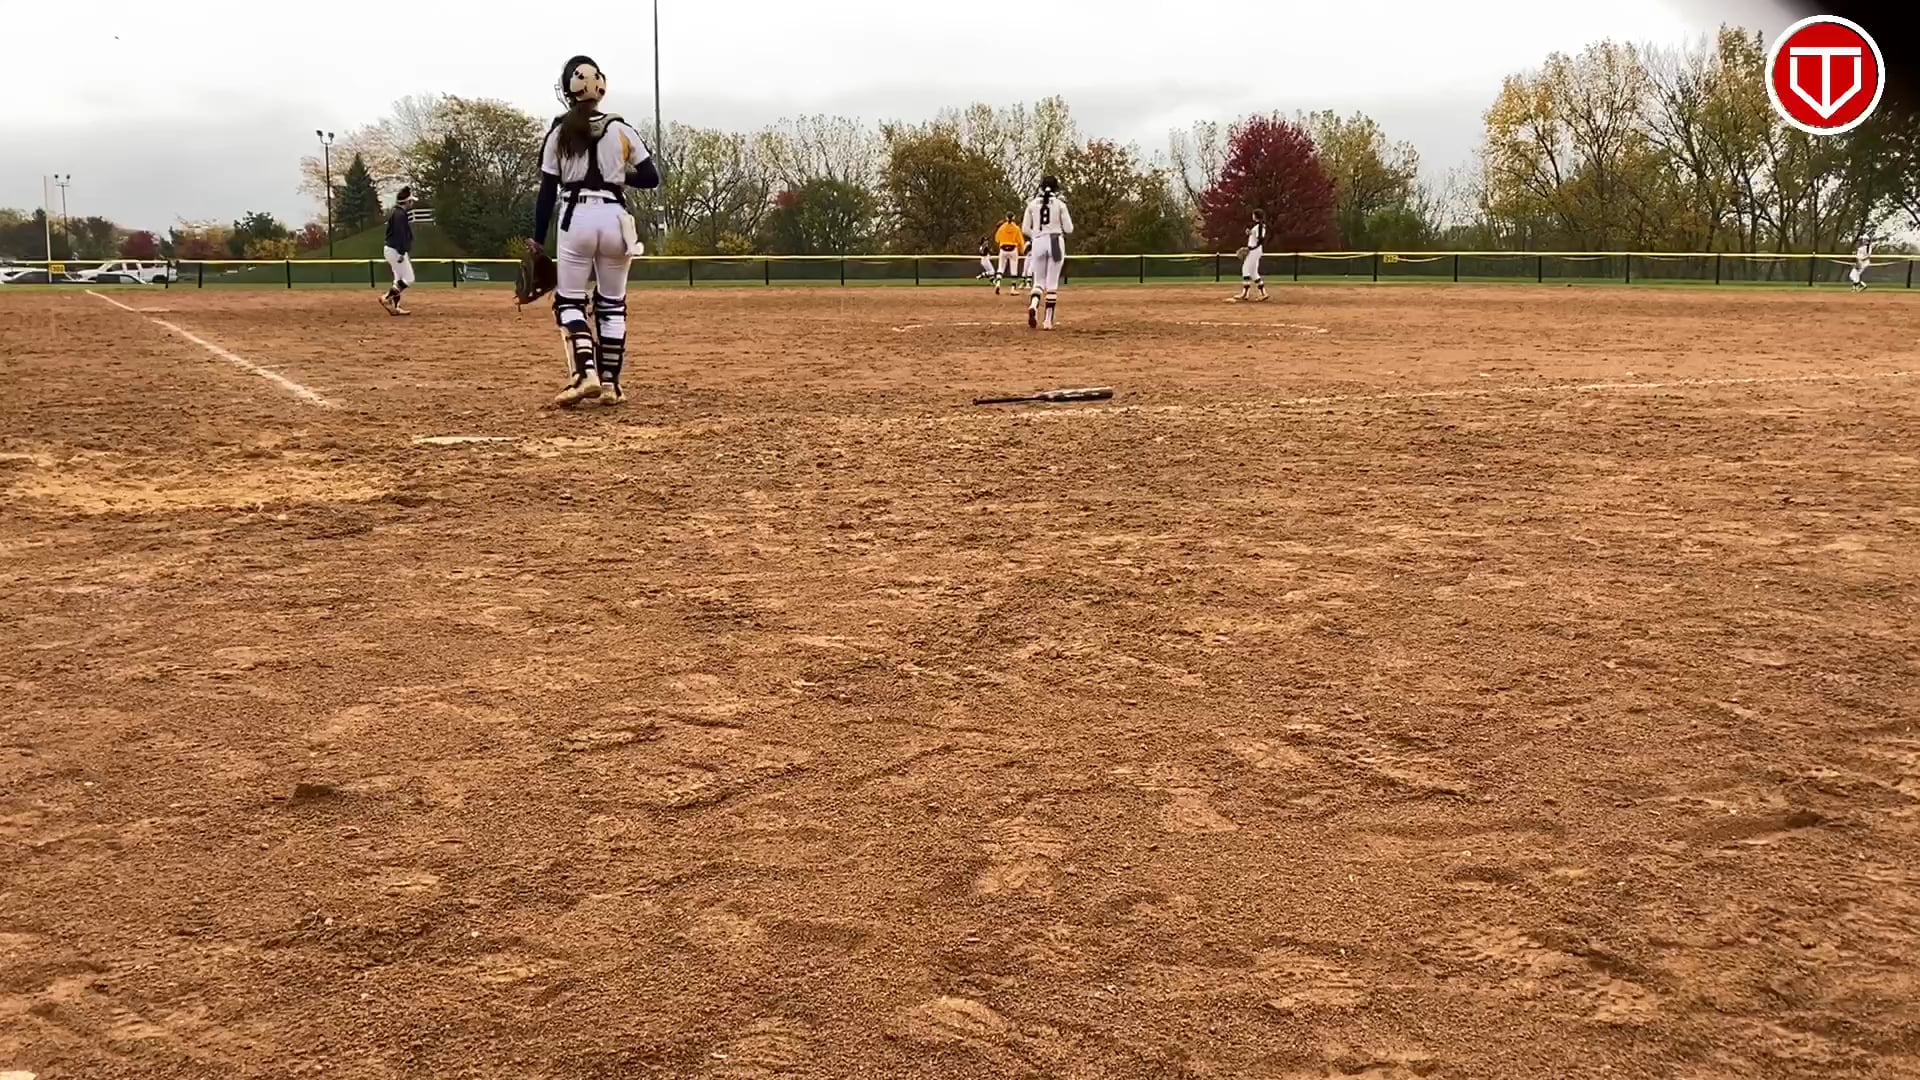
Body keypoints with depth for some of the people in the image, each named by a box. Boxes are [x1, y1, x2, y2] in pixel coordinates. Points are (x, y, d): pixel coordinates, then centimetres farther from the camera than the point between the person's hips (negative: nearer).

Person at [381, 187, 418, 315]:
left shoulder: (396, 213, 17)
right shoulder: (400, 214, -16)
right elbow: (399, 235, -23)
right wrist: (401, 253, -27)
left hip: (391, 250, 11)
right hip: (396, 250, -11)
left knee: (400, 280, 13)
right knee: (408, 279, -9)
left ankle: (395, 306, 11)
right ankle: (387, 298, -12)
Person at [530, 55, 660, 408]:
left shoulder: (559, 134, 1)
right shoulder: (621, 130, 2)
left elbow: (548, 190, 1)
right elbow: (651, 178, 4)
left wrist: (538, 239, 6)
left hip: (575, 219, -1)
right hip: (614, 218, 1)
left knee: (569, 300, 8)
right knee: (612, 303, 13)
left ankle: (585, 373, -13)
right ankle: (610, 383, 11)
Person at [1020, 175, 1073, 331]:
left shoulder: (1032, 204, 5)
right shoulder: (1059, 204, 0)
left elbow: (1025, 229, 6)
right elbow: (1069, 229, -1)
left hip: (1038, 243, 2)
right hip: (1056, 242, -2)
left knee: (1039, 281, 10)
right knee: (1052, 282, 3)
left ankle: (1033, 305, -22)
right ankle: (1048, 320, -1)